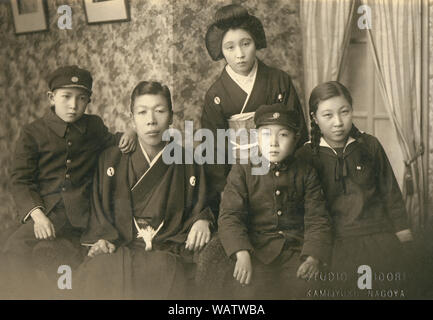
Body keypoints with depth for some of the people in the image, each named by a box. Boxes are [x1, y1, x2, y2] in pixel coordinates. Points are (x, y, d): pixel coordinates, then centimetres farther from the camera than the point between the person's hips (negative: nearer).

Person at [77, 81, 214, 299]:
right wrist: (104, 238, -5)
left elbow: (200, 210, 20)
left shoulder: (189, 165, 16)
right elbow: (99, 209, 14)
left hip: (168, 251, 0)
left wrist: (202, 221, -3)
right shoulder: (111, 160, 16)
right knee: (99, 274, -35)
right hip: (118, 249, 1)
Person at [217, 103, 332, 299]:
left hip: (298, 250, 1)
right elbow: (230, 216, -5)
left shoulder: (306, 174, 8)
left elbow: (317, 219, 1)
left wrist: (314, 257, -16)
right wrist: (242, 254, -22)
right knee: (257, 290, -21)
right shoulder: (242, 172, 4)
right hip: (259, 251, -1)